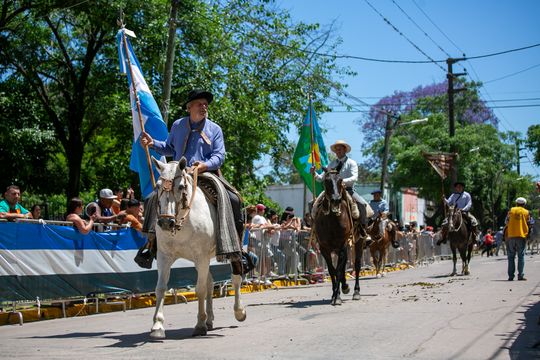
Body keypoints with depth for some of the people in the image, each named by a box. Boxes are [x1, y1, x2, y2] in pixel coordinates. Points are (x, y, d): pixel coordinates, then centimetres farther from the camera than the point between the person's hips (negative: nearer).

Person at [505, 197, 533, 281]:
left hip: (511, 236, 1)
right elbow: (529, 223, 5)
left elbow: (506, 222, 9)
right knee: (521, 256, 3)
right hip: (521, 236, -1)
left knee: (511, 256, 6)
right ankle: (520, 275, -4)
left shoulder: (511, 210, 6)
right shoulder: (526, 212, 4)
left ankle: (511, 276, 3)